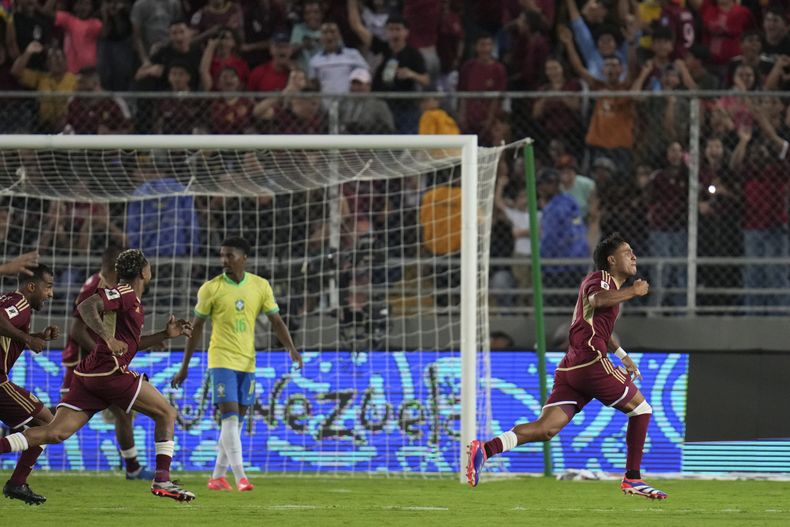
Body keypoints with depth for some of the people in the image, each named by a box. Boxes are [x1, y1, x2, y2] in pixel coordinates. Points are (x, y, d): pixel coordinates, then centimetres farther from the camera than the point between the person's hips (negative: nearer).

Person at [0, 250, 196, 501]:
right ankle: (162, 480, -1)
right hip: (109, 371, -9)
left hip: (88, 376, 9)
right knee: (166, 413, 3)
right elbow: (86, 307, -20)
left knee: (55, 433, -1)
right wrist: (108, 338, -27)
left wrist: (166, 334, 28)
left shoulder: (132, 300, 24)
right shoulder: (125, 292, -5)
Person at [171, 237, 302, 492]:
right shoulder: (211, 289, -5)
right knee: (230, 415, -14)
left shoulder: (260, 286, 3)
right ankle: (240, 477, -18)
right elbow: (196, 327, 0)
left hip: (247, 361, 4)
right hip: (222, 359, -4)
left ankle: (217, 477, 16)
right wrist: (184, 366, 1)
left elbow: (276, 321, 5)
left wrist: (291, 348, -12)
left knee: (237, 419, 7)